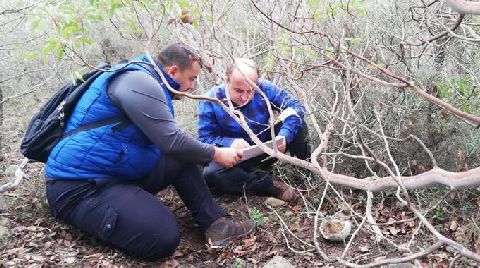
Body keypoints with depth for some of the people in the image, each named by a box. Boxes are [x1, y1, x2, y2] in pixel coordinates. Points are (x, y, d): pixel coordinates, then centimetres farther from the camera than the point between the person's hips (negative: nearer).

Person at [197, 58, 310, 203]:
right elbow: (205, 138, -18)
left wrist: (284, 135, -34)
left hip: (266, 149, 2)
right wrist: (230, 144, -38)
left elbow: (296, 107, -16)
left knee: (297, 125, -18)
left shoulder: (265, 89, -15)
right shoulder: (211, 101, -19)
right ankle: (267, 185, -26)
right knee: (210, 174, -34)